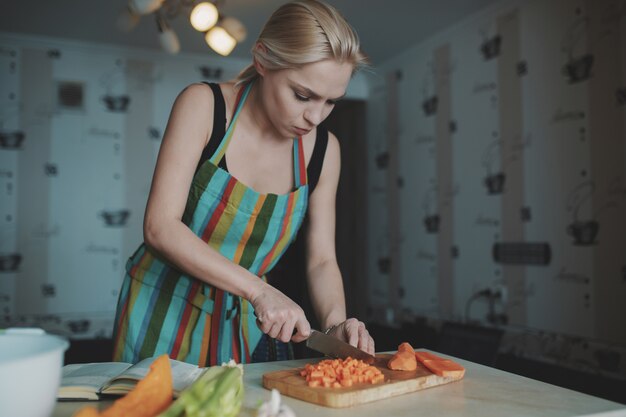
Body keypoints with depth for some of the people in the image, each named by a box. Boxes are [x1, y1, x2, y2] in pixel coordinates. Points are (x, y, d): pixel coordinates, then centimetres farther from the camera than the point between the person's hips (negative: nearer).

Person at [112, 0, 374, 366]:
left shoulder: (323, 149, -5)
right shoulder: (204, 105, -16)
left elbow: (321, 260, -1)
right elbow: (160, 227, -22)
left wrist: (335, 321, -20)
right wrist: (259, 289, -30)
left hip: (250, 322, 3)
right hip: (165, 311, -3)